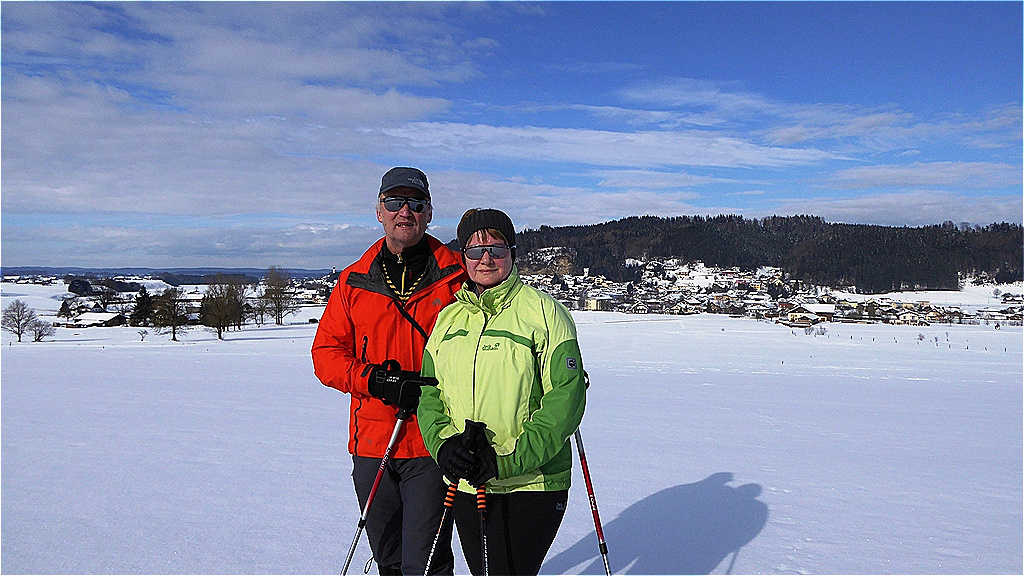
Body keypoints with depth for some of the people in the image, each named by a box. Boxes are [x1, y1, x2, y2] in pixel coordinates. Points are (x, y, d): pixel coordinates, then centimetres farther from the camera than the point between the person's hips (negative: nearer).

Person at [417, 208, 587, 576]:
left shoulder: (542, 311, -8)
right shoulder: (448, 318, 9)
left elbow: (565, 398, -13)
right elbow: (428, 394, 9)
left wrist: (507, 460, -19)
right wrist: (444, 446, -11)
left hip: (531, 483, -5)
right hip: (464, 484, 5)